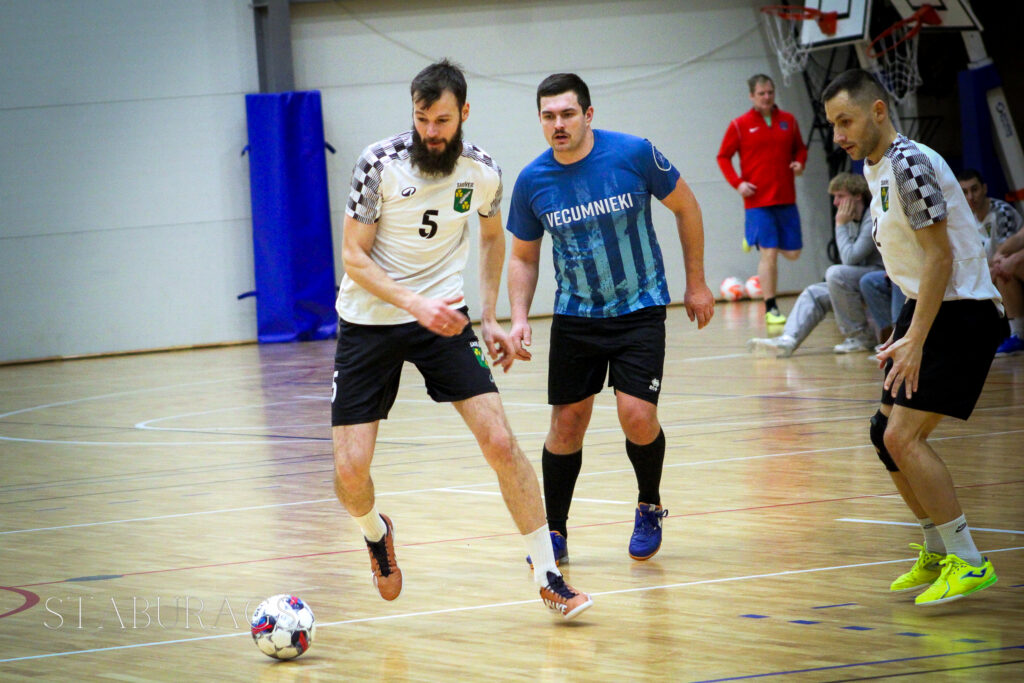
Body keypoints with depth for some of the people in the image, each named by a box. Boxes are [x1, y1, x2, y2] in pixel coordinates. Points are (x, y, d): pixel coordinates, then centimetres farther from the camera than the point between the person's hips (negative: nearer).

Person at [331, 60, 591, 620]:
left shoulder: (482, 172, -6)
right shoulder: (379, 163, -16)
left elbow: (493, 238, 16)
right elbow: (355, 257, -13)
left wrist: (488, 316, 11)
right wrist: (414, 304, -25)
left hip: (443, 316, 2)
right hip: (369, 320, -2)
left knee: (499, 441, -13)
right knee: (351, 470, -7)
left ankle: (547, 575, -3)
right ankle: (375, 532, 29)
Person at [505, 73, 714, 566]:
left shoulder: (634, 154, -15)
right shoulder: (532, 182, -8)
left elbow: (684, 206, 0)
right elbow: (523, 257, 7)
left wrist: (696, 283, 2)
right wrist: (520, 318, -8)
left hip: (640, 308, -2)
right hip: (575, 316, 2)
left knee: (637, 416, -14)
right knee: (567, 423, 2)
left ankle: (649, 508, 14)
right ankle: (555, 532, 18)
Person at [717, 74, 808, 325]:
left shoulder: (788, 120, 8)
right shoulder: (740, 125, -1)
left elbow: (800, 148, 20)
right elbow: (723, 157, 4)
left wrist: (799, 162, -2)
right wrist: (738, 182, -9)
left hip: (786, 199, 4)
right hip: (758, 199, -4)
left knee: (792, 252, 6)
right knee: (769, 254, -8)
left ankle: (754, 237, 35)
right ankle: (770, 309, -1)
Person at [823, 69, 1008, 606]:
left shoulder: (909, 165, -19)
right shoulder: (876, 168, 12)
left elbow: (940, 256, -22)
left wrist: (915, 340, -25)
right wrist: (903, 333, 21)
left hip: (960, 314, -10)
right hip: (926, 310, 10)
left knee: (903, 437, -17)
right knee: (887, 433, 14)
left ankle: (967, 562, -12)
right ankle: (938, 552, 27)